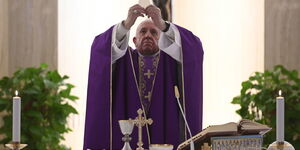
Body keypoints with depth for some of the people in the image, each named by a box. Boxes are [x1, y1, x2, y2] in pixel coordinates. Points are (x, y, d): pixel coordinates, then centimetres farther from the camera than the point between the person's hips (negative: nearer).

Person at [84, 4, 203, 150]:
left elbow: (194, 47, -8)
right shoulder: (124, 59, 14)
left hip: (165, 138, 0)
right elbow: (100, 48, -6)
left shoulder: (171, 59, 13)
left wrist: (162, 24, -22)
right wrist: (127, 24, -23)